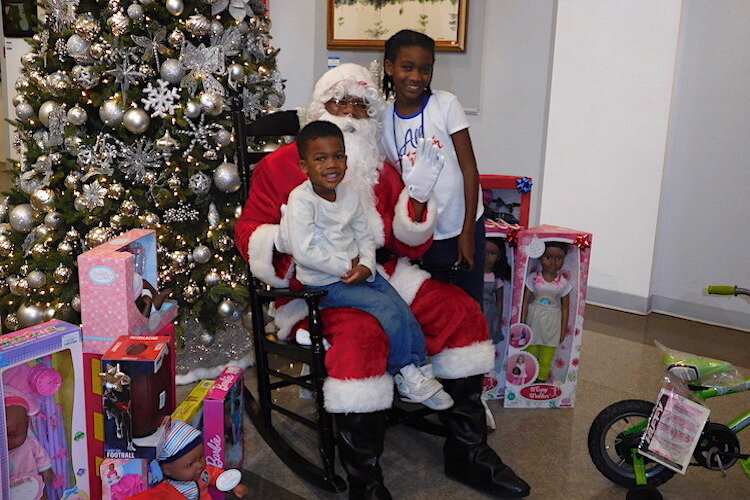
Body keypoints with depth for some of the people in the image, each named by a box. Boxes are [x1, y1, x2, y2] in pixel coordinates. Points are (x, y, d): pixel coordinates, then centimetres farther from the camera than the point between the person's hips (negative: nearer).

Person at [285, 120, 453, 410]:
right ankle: (404, 376, -6)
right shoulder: (301, 200, -16)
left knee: (403, 309, -9)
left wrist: (366, 266, -9)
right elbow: (304, 252, -24)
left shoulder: (348, 194, 6)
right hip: (324, 284, -6)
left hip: (358, 272, 6)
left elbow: (365, 236, 12)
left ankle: (419, 369, 3)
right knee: (387, 307, -20)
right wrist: (345, 267, -18)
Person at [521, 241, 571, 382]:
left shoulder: (563, 283, -4)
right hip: (534, 319, -1)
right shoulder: (533, 278, -7)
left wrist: (563, 330, 3)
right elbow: (525, 302, -4)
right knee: (530, 350, 7)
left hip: (552, 322, 1)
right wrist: (522, 323, -5)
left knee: (547, 357, 9)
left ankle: (542, 379, 23)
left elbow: (565, 308, 2)